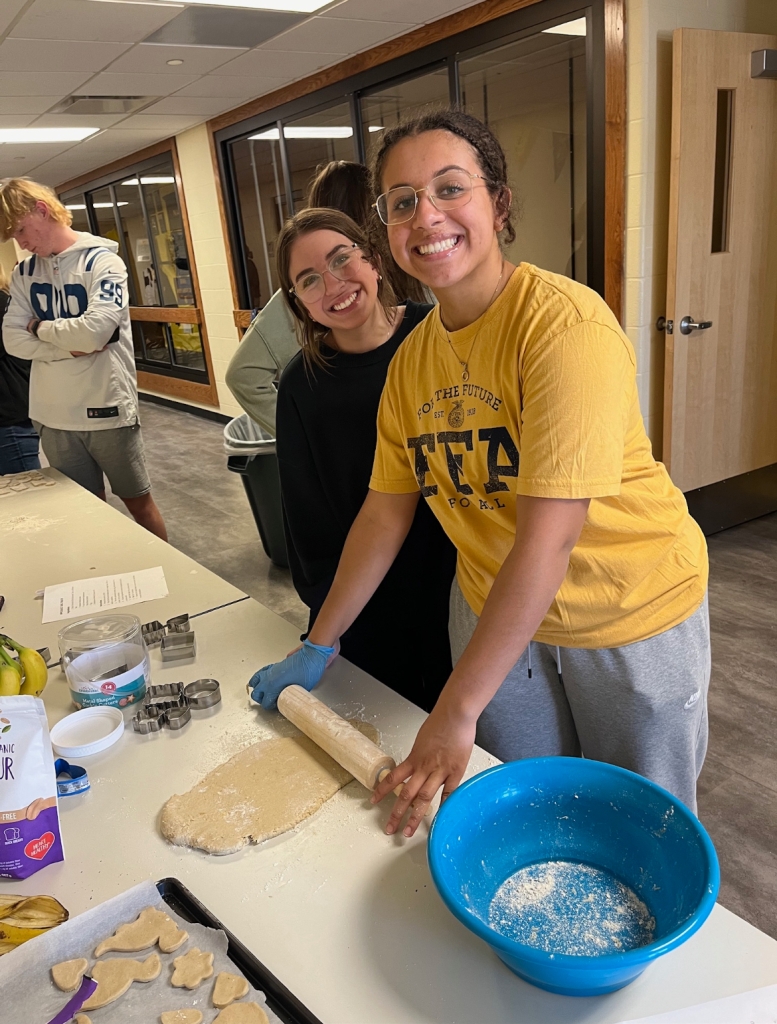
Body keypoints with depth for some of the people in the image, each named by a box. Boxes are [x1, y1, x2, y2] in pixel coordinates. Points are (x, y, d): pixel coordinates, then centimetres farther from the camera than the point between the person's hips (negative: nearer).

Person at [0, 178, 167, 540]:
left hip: (108, 408, -4)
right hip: (54, 416, 4)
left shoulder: (102, 260, -8)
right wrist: (71, 347, -14)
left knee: (137, 499, 10)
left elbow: (95, 331, -22)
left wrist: (42, 327, -6)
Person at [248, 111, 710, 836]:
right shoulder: (411, 359, -4)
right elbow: (385, 512, 2)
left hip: (628, 613, -4)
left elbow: (549, 537, -30)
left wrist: (455, 711, -27)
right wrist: (318, 646, 3)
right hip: (495, 612, 5)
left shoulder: (565, 323, -25)